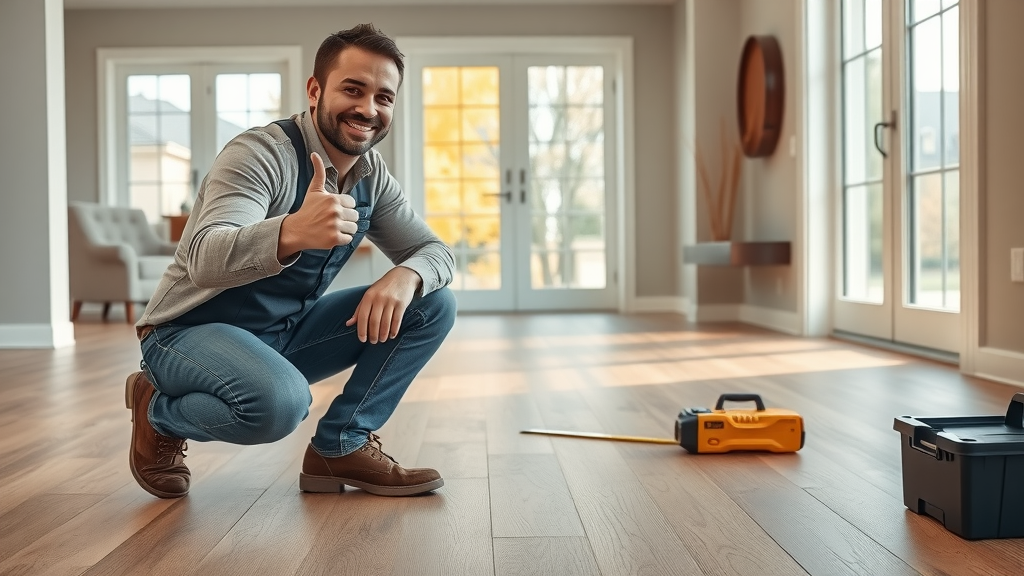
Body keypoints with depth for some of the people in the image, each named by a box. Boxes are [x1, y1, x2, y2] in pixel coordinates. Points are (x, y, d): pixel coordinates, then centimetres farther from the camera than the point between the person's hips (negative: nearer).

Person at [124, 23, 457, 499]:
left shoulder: (373, 177, 1)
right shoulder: (262, 152, -21)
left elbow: (435, 250, 2)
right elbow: (204, 259, -36)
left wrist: (405, 277, -24)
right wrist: (292, 231, -58)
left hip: (287, 335, 7)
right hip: (192, 331, -6)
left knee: (433, 304, -6)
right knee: (279, 399, -39)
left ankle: (341, 446, -3)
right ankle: (159, 413, -6)